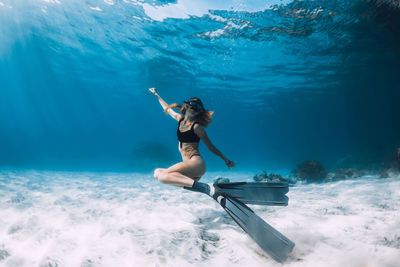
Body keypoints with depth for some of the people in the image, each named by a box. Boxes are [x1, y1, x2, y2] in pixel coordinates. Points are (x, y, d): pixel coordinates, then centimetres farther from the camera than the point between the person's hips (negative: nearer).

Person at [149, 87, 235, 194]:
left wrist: (226, 160, 8)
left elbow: (211, 147, 4)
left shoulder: (196, 126, -3)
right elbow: (167, 108, 34)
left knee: (161, 173, -24)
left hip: (196, 164, -7)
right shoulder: (180, 119, 15)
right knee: (158, 174, -11)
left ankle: (203, 186, -33)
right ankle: (196, 185, -19)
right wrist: (156, 94, 45)